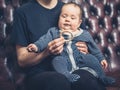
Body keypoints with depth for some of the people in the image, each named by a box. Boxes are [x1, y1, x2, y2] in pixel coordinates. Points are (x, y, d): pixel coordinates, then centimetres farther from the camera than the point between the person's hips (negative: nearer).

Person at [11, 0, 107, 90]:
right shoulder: (22, 12, 3)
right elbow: (22, 61, 1)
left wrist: (85, 51, -1)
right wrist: (47, 52, -17)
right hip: (40, 73, -3)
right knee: (59, 81, -38)